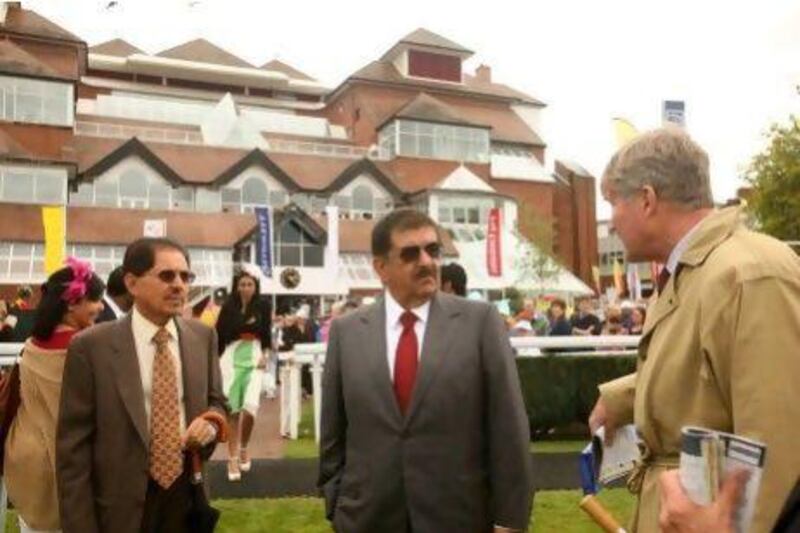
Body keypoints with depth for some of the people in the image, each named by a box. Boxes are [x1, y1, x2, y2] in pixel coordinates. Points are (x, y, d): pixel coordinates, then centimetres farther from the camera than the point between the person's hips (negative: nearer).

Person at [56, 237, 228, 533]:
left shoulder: (203, 336, 0)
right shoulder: (90, 347, -12)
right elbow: (72, 447, -10)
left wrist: (212, 424, -11)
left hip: (188, 497, 4)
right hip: (122, 509, -3)